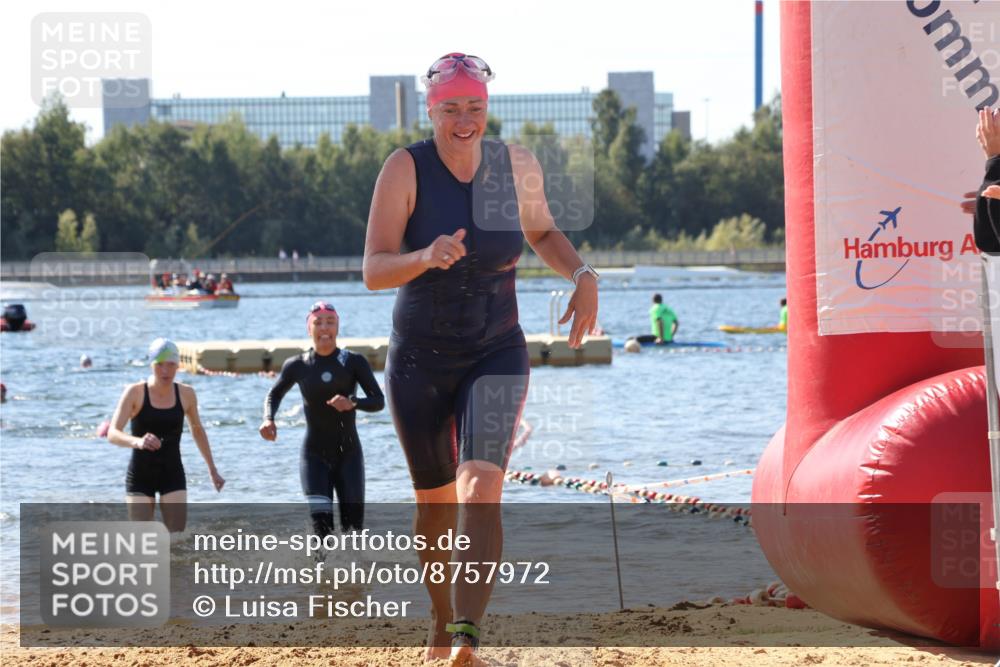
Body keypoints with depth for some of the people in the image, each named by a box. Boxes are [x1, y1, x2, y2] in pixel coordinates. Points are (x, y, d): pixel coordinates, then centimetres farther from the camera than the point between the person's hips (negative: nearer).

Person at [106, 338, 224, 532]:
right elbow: (112, 434, -21)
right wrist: (137, 442, -42)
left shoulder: (186, 394, -1)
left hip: (172, 474, 2)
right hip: (140, 475, -2)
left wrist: (212, 470, 23)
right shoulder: (135, 392, -10)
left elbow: (197, 430, 17)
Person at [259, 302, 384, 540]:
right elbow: (274, 394, 18)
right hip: (314, 455, 0)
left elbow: (378, 401, -8)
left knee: (353, 526, -1)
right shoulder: (298, 366, 1)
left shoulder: (353, 362, -3)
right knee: (321, 524, -18)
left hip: (348, 455, 0)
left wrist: (352, 402, -29)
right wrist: (268, 419, -3)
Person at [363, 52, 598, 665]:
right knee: (435, 500, 13)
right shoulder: (406, 170, -12)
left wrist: (583, 276, -1)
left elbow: (542, 232, 17)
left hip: (496, 356, 0)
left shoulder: (517, 166, -3)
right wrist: (426, 257, -39)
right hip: (419, 361, 0)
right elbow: (374, 270, -19)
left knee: (481, 488, -21)